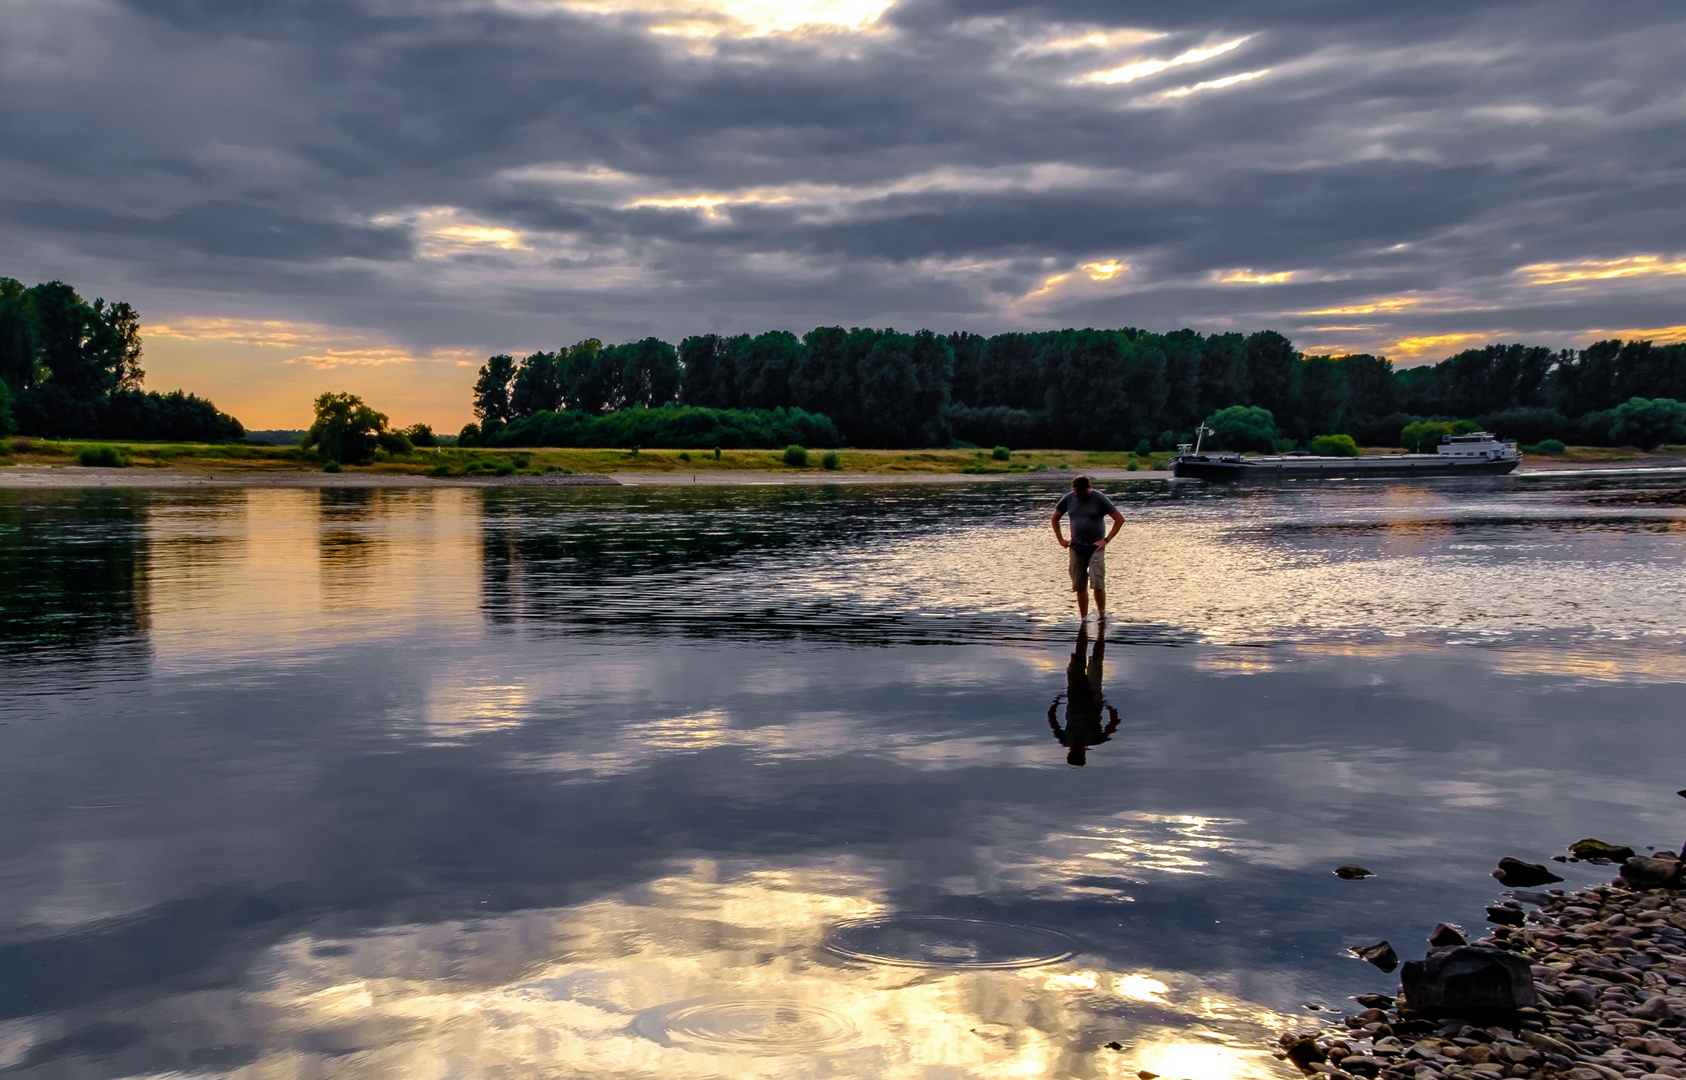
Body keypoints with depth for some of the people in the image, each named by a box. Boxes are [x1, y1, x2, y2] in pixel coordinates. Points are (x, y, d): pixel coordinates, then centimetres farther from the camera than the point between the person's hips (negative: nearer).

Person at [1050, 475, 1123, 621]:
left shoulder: (1099, 499, -7)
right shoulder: (1068, 498, 3)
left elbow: (1119, 519, -4)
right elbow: (1055, 518, 17)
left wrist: (1106, 540, -9)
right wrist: (1061, 540, 8)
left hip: (1095, 547, -3)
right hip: (1076, 547, 4)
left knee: (1097, 584, -14)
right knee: (1079, 587, 3)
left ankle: (1101, 614, 5)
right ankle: (1083, 620, 12)